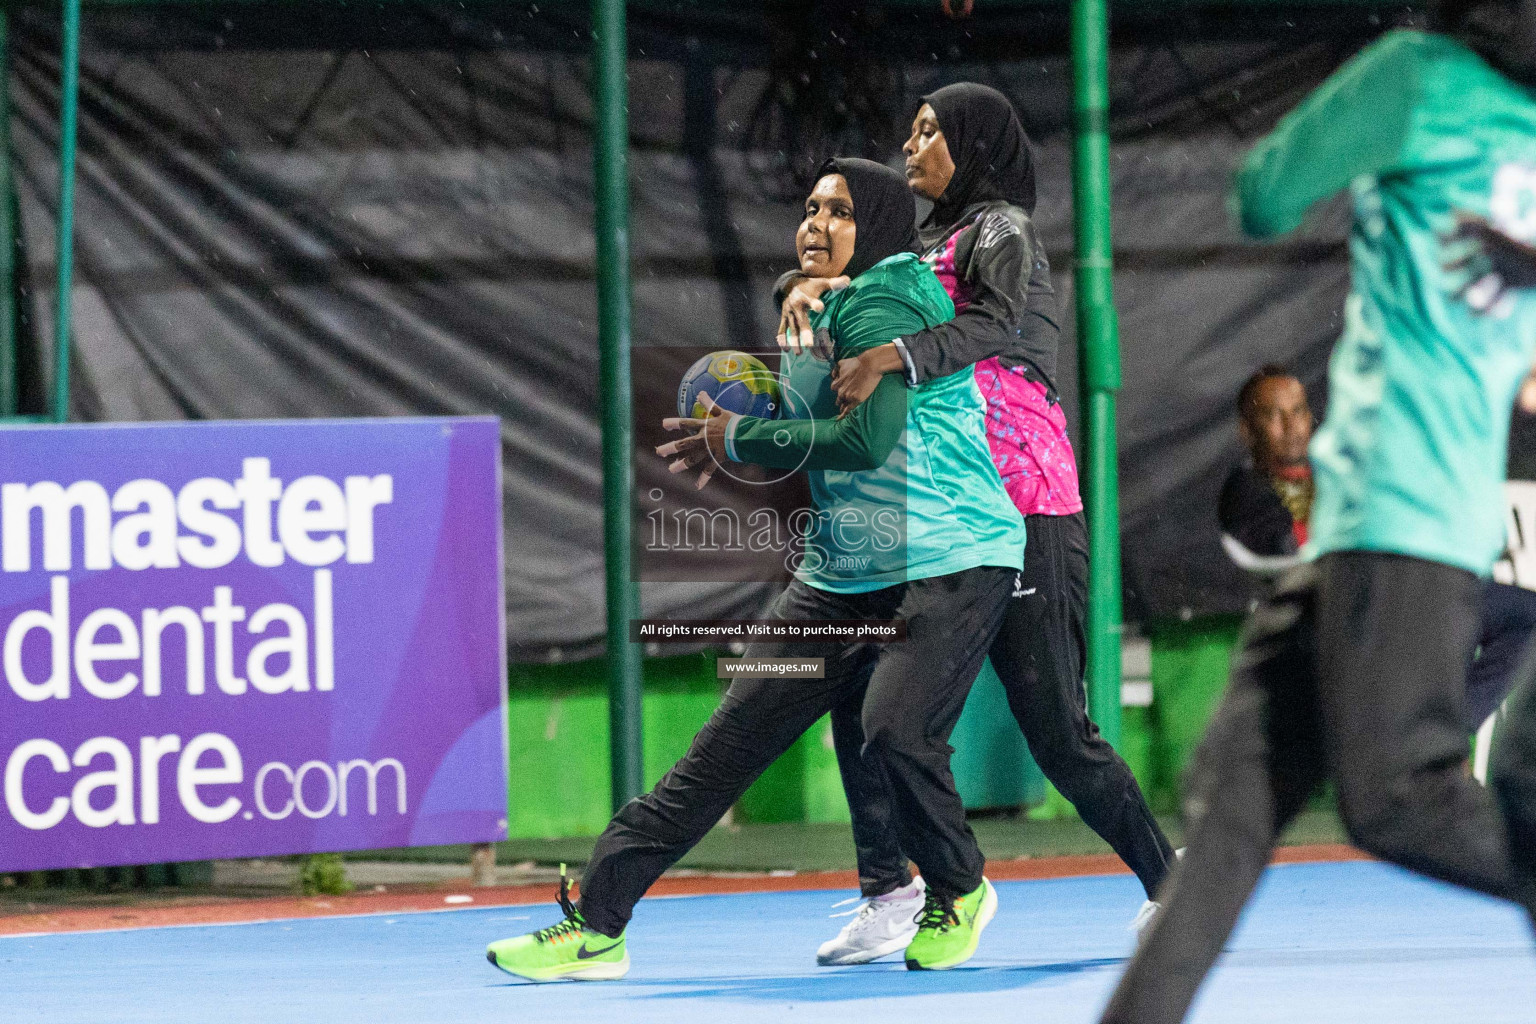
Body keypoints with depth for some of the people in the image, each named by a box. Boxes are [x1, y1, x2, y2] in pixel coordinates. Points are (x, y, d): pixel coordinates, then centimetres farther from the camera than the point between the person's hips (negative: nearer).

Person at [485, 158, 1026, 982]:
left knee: (894, 730, -29)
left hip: (949, 563, -9)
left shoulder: (882, 312, -13)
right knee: (729, 741, 2)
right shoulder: (820, 322, 16)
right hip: (842, 575, 9)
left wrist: (741, 441, -13)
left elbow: (868, 439, -25)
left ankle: (959, 894, 1)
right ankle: (596, 923, 2)